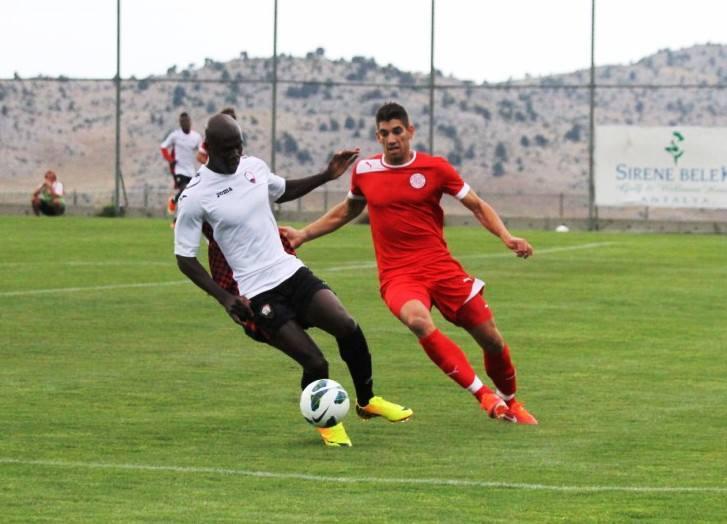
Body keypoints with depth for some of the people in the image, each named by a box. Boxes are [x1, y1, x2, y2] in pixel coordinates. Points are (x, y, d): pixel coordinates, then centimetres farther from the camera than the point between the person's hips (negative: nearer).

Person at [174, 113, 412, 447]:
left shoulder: (254, 166, 5)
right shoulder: (195, 198, -12)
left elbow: (282, 191, 29)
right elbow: (185, 258, -6)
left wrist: (327, 176, 20)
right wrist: (225, 298, -15)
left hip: (291, 272, 5)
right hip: (257, 294, -5)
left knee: (347, 327, -13)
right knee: (315, 363, -13)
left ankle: (367, 401, 12)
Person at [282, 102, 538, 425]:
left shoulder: (434, 168, -1)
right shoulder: (364, 171, 5)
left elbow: (478, 206, 6)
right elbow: (346, 211, 25)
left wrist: (506, 237, -9)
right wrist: (303, 235, 21)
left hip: (441, 267, 1)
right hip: (397, 276, -1)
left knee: (492, 340, 1)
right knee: (418, 320, -35)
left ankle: (509, 402, 32)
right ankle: (483, 395, -27)